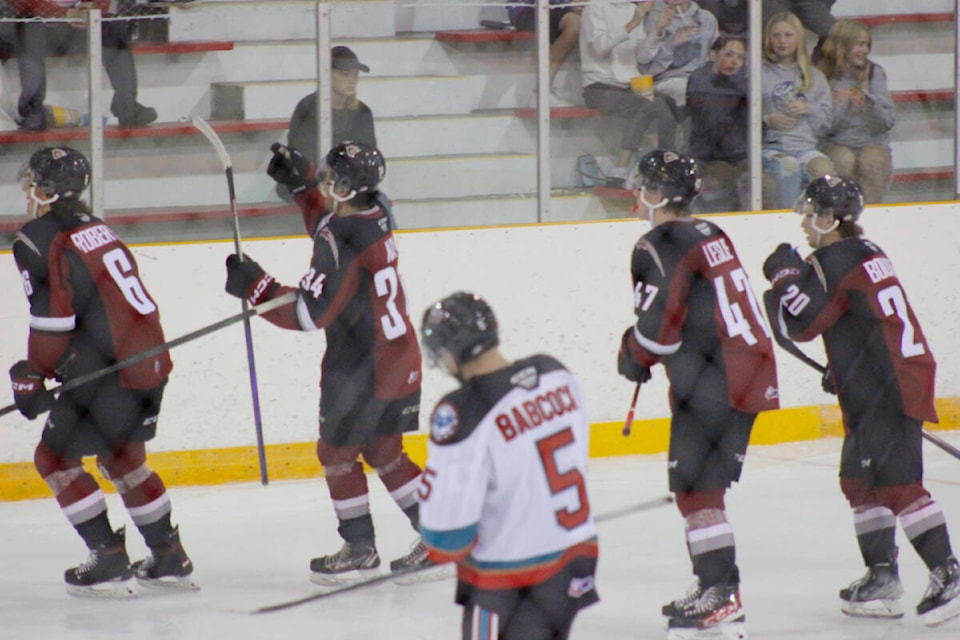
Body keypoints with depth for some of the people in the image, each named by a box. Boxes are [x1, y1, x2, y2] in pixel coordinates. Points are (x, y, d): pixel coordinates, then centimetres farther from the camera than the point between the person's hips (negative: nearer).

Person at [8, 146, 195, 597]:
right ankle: (170, 559, 27)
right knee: (123, 457, 25)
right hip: (151, 360, 9)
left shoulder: (37, 239, -8)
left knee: (55, 457, 6)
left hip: (110, 371, -9)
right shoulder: (98, 229, 19)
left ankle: (109, 560, -1)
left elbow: (53, 318, -14)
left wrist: (32, 378, -2)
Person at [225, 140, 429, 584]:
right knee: (383, 451, 18)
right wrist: (302, 182, 18)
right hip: (398, 360, 9)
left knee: (337, 451, 7)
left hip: (362, 370, -9)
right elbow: (329, 222, 28)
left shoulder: (342, 245, -25)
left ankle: (359, 547, 15)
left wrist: (255, 286, -19)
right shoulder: (373, 220, 4)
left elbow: (310, 312, -25)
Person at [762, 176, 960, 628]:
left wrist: (786, 277, -3)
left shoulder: (834, 262, -13)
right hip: (873, 391, 11)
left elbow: (802, 325, -15)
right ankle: (882, 578, 20)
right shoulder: (864, 253, 18)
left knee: (897, 483, -15)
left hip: (891, 389, -11)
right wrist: (841, 371, 28)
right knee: (859, 479, 17)